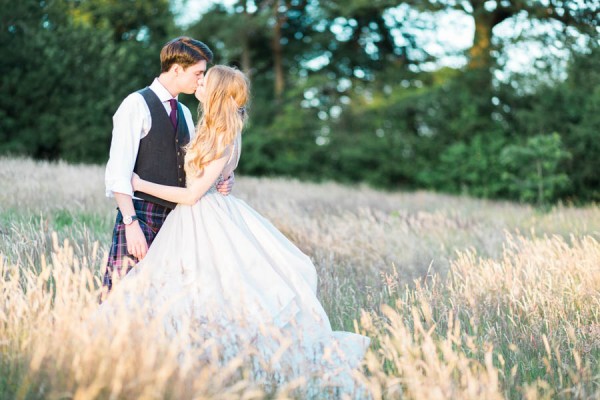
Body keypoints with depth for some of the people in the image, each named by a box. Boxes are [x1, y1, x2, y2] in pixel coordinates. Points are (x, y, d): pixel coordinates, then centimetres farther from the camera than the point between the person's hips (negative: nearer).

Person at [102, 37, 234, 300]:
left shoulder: (184, 113, 19)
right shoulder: (137, 105, -5)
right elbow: (118, 171, -12)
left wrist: (221, 181, 2)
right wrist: (131, 223, -20)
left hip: (175, 217, 7)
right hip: (140, 213, -7)